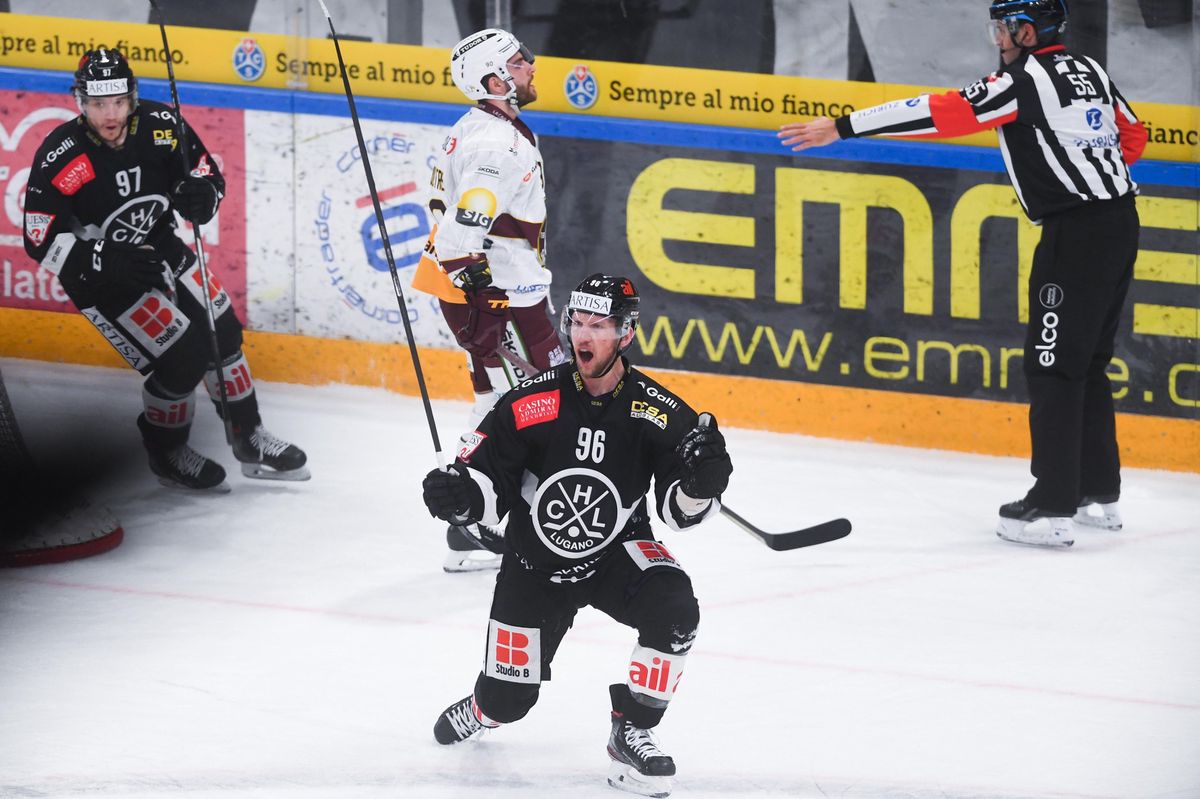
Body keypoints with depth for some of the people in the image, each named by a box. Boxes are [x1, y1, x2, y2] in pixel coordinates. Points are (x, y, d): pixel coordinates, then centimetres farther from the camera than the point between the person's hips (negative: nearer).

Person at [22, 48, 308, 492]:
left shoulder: (160, 127, -16)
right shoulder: (59, 160, -28)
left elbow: (208, 173, -2)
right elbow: (41, 241, -24)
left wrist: (202, 193, -27)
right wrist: (108, 260, -36)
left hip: (156, 247, 6)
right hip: (96, 271, -6)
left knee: (221, 333, 9)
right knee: (182, 357, -12)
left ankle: (250, 442, 30)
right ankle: (166, 454, 14)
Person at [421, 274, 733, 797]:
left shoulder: (656, 412, -14)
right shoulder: (532, 402, -16)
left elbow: (679, 510, -12)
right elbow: (489, 481, -10)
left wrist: (700, 484, -34)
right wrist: (459, 491, -32)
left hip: (617, 553, 0)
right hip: (536, 563, 0)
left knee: (673, 610, -32)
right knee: (506, 701, 1)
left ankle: (632, 734, -14)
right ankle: (483, 711, 42)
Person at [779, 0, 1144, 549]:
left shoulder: (1025, 79, -12)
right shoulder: (1087, 70, 14)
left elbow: (942, 114, -18)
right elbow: (1133, 137, 25)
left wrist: (843, 128, -17)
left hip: (1077, 235, -9)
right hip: (1118, 221, 9)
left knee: (1053, 366, -7)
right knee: (1085, 361, 19)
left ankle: (1053, 509, -11)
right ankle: (1099, 493, 25)